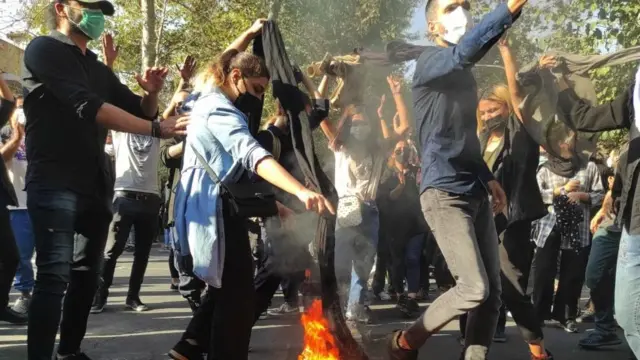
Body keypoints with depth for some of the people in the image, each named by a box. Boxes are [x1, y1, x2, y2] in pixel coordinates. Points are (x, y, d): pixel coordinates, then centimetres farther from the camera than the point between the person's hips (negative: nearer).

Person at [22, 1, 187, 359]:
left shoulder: (99, 70, 19)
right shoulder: (44, 50, -5)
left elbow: (140, 113, 19)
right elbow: (87, 107, -18)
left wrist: (151, 94, -5)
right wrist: (156, 129, -22)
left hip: (94, 185, 8)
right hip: (54, 184, -8)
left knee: (86, 274, 12)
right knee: (55, 275, -15)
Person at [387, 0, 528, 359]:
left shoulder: (463, 75, 19)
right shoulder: (431, 61, -8)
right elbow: (464, 52, -33)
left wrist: (488, 177, 17)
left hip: (475, 194, 9)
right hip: (444, 194, -9)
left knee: (493, 292, 4)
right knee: (474, 289, -13)